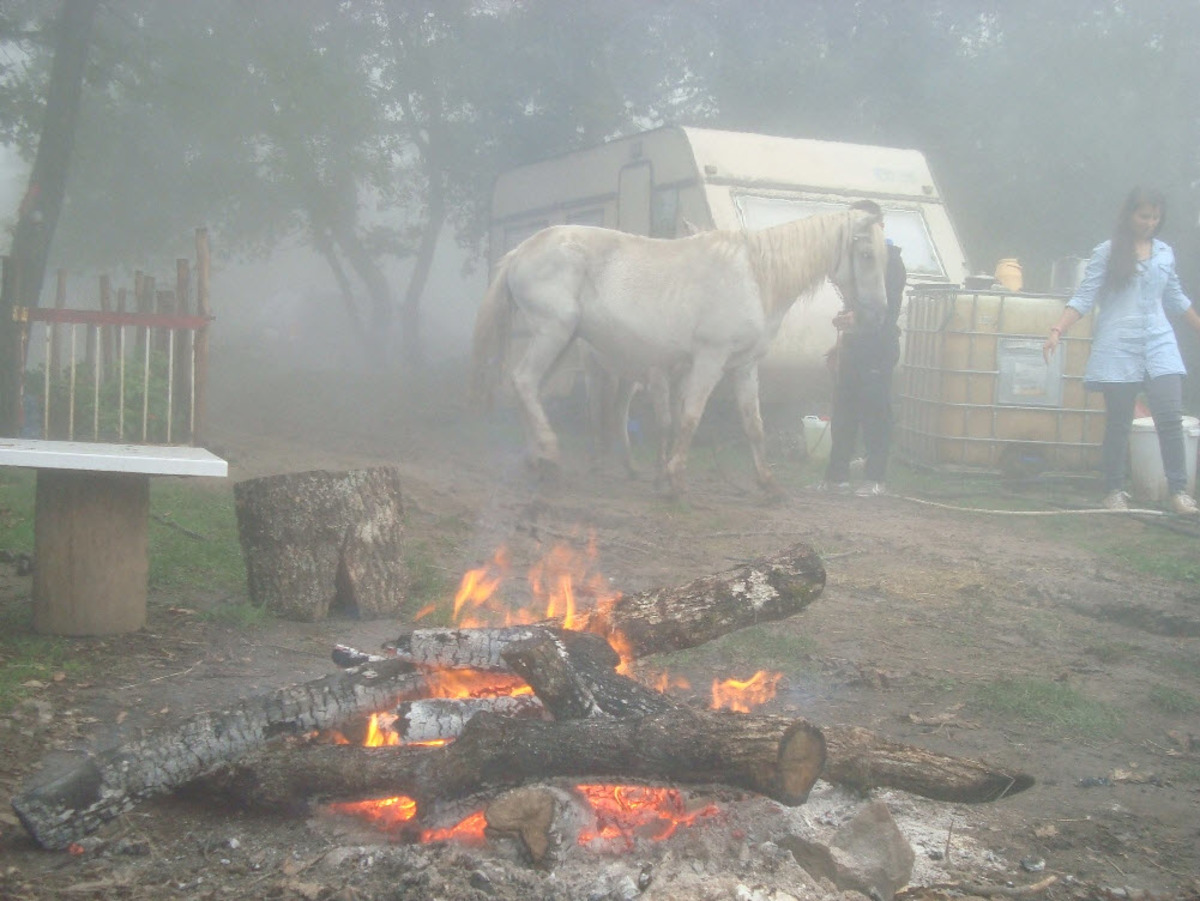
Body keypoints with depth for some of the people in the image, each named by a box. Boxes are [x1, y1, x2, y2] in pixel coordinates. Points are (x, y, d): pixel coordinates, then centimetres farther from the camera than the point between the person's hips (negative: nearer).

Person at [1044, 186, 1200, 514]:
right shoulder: (1107, 253, 1)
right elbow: (1083, 299, -4)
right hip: (1119, 348, -3)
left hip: (1159, 344, 3)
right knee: (1118, 422, 1)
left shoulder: (1165, 253, 13)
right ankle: (1114, 490, 12)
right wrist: (1057, 331, -16)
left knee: (1170, 417, -8)